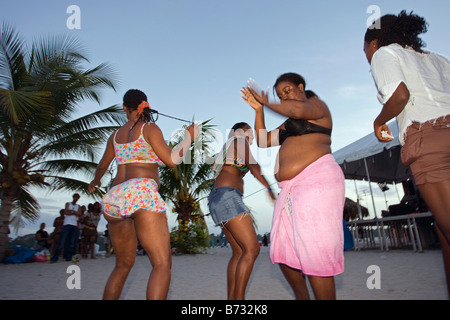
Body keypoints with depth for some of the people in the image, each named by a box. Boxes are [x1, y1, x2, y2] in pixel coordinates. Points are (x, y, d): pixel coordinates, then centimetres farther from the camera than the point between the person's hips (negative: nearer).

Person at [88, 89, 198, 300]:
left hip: (114, 198, 7)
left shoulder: (115, 136, 22)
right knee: (162, 265, -10)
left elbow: (102, 166, 36)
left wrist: (95, 181, 58)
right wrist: (188, 137, 13)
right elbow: (171, 160, -2)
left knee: (123, 265, 21)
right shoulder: (150, 128, 5)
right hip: (142, 193, -7)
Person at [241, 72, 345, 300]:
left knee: (315, 253, -12)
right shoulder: (289, 124, 28)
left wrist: (267, 102, -1)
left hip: (316, 180, -9)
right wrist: (258, 109, 17)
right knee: (283, 251, 10)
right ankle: (302, 297, 27)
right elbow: (263, 141, 25)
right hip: (291, 188, 9)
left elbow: (297, 109, -16)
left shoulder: (317, 104, 7)